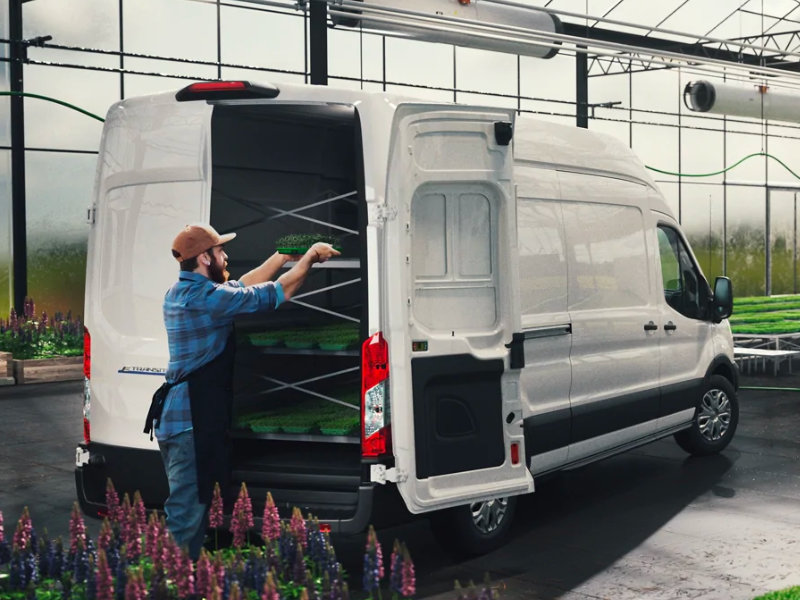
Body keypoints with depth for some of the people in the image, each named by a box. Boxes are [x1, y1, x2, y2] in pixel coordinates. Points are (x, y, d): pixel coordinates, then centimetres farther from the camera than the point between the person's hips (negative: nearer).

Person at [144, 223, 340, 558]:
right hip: (193, 419, -10)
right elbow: (276, 293, -12)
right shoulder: (205, 297, -18)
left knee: (190, 506, 17)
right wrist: (309, 256, 1)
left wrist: (283, 256, 21)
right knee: (187, 511, -6)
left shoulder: (181, 292, 12)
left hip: (178, 415, 10)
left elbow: (242, 287, 21)